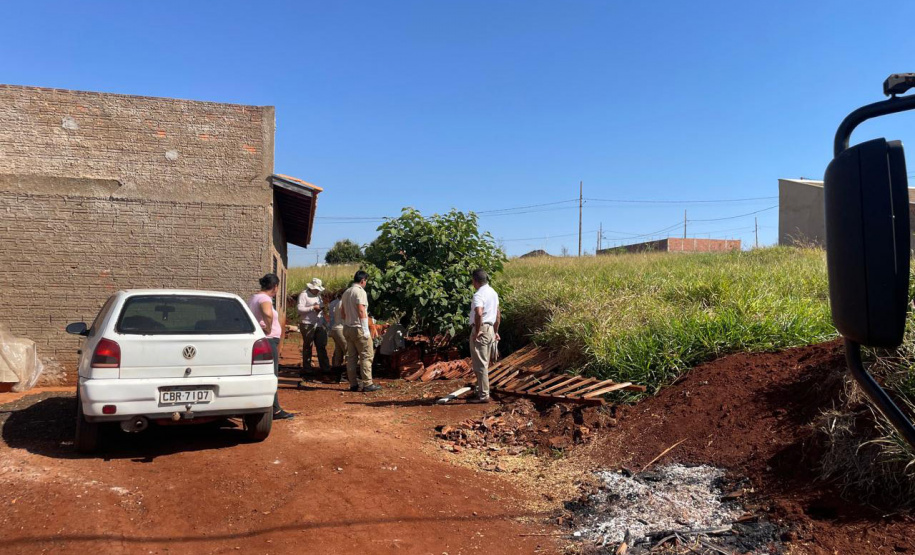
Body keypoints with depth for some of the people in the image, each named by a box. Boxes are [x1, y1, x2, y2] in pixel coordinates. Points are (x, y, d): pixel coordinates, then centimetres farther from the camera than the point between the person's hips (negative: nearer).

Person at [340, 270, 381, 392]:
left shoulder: (346, 292, 14)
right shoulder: (360, 292, -13)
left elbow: (342, 312, 18)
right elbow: (361, 311, -20)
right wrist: (365, 329, -18)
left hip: (347, 328, 9)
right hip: (358, 328, -9)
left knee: (351, 356, 9)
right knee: (366, 356, -4)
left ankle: (353, 384, 12)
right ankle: (367, 384, -5)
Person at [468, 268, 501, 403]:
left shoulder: (479, 294, -16)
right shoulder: (493, 292, 13)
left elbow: (479, 313, -33)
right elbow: (498, 314, 20)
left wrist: (477, 331, -23)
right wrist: (496, 331, 25)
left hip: (480, 330, -9)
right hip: (490, 329, 9)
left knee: (479, 364, -3)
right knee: (484, 363, 18)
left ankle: (483, 395, 0)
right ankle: (481, 391, 27)